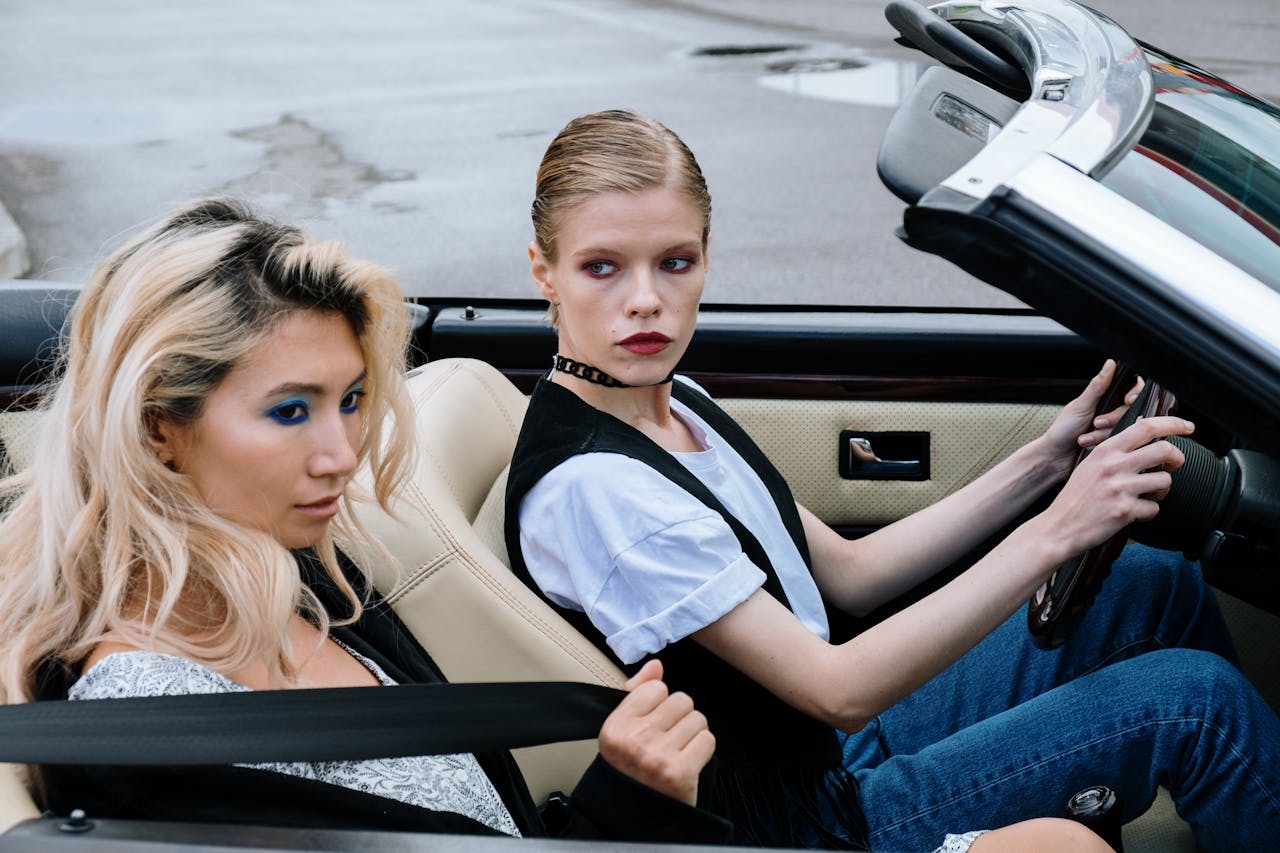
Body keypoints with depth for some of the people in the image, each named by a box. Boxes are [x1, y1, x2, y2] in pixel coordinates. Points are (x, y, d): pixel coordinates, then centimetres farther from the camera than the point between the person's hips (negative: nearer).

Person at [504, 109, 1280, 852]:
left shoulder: (675, 402, 2)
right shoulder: (590, 488, -27)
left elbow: (846, 574, 7)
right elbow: (838, 690, -26)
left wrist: (1040, 465, 0)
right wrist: (1053, 534, -29)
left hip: (839, 746, 8)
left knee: (1157, 585, 9)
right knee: (1194, 699, -12)